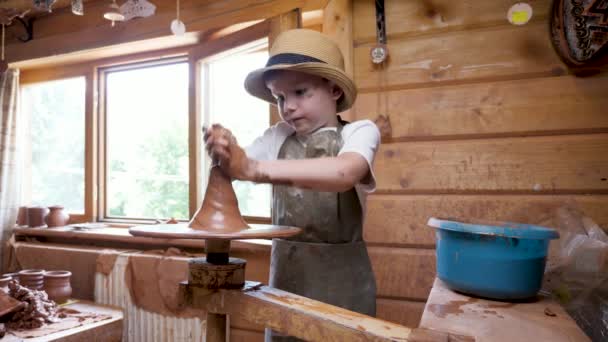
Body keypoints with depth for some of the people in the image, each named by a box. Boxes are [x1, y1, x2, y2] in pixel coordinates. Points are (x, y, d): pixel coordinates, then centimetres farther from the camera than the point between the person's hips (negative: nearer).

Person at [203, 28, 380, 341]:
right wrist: (224, 152, -27)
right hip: (285, 269, 4)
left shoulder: (360, 132, -8)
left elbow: (343, 173, -29)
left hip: (340, 273, -3)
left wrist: (253, 168, -36)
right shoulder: (278, 137, 4)